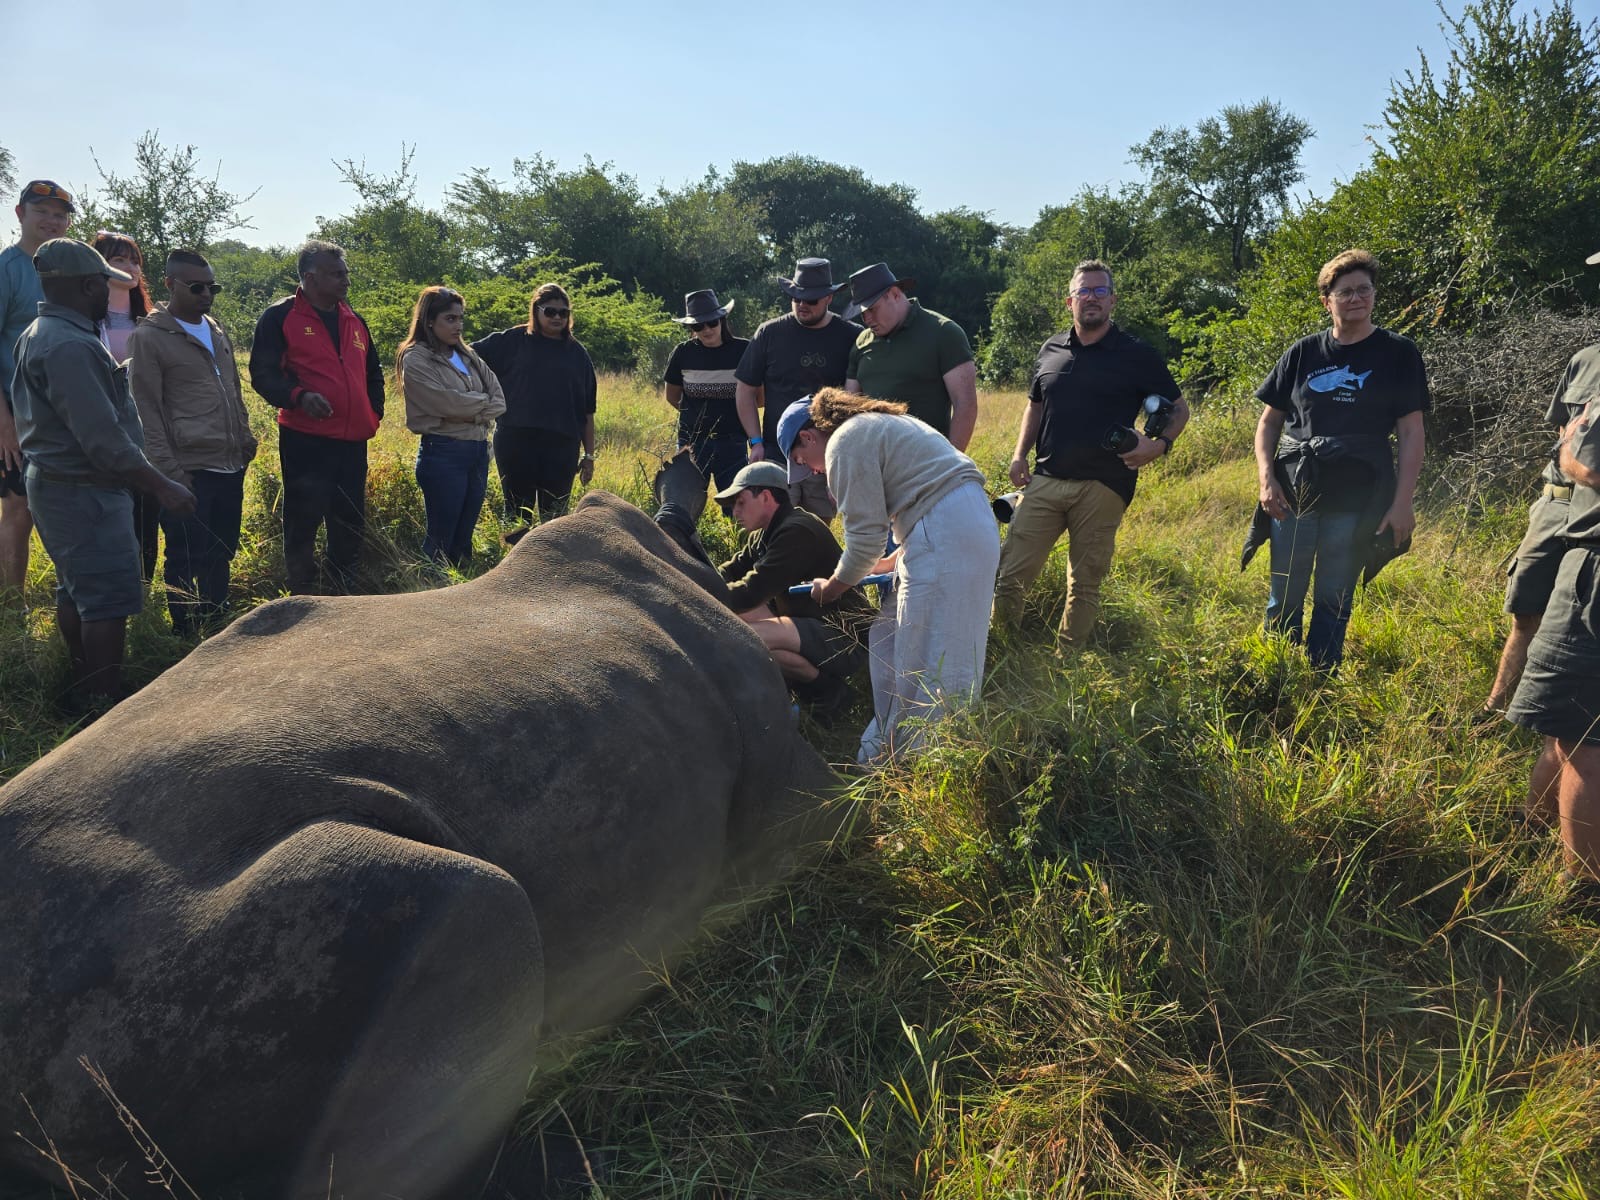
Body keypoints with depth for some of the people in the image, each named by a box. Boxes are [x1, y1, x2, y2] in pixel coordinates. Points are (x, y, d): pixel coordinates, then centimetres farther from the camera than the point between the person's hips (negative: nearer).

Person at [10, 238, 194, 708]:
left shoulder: (38, 335, 11)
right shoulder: (71, 346, -23)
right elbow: (103, 439, -26)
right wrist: (162, 486, -22)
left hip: (54, 482, 11)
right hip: (85, 492, -11)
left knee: (76, 591, 18)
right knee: (110, 602, -5)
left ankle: (83, 692, 29)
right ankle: (105, 704, 0)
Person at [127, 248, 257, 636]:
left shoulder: (217, 331, 15)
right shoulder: (149, 337, -6)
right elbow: (146, 410, -10)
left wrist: (244, 436, 16)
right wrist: (169, 470, -15)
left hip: (231, 466, 7)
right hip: (189, 472, -7)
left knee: (221, 556, 15)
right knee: (186, 560, 1)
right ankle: (187, 636, 13)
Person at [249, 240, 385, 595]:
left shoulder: (354, 320, 17)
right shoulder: (280, 317, -3)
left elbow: (373, 372, 28)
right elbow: (263, 373, -8)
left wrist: (374, 413, 14)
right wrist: (299, 396, -26)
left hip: (352, 441, 6)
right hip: (304, 441, -6)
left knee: (351, 524, 11)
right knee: (303, 521, -2)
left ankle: (342, 591, 25)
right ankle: (303, 598, 8)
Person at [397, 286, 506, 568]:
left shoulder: (467, 355, 14)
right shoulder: (416, 359, -6)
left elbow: (499, 400, 7)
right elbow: (446, 402, -16)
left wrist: (473, 414, -12)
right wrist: (482, 402, -1)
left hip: (479, 450, 6)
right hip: (443, 452, -6)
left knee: (464, 537, 10)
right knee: (441, 539, -2)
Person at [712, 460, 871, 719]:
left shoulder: (797, 532, -20)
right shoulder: (765, 535, 12)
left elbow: (750, 591, -26)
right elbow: (727, 574, 9)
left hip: (846, 641, -10)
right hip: (813, 628, 10)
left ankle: (827, 688, -7)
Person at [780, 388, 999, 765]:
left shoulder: (844, 444, -5)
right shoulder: (878, 424, 26)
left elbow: (866, 536, -8)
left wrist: (830, 588, 8)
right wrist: (892, 561, 31)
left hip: (944, 532, -10)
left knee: (925, 661, -4)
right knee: (892, 640, 17)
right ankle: (890, 748, 26)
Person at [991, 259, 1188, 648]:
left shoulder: (1137, 354, 2)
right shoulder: (1051, 350, 13)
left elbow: (1178, 408, 6)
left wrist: (1160, 444, -14)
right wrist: (1020, 455, 10)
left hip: (1102, 487, -3)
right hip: (1045, 481, 3)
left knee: (1085, 584, 4)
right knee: (1010, 574, -5)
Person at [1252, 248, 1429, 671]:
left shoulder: (1397, 353, 1)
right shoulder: (1303, 353, 7)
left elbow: (1411, 432, 0)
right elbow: (1269, 420, 10)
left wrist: (1403, 502, -7)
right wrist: (1266, 479, -4)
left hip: (1356, 500, -2)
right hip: (1293, 493, 2)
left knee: (1333, 603, 7)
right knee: (1284, 600, 6)